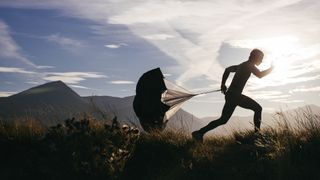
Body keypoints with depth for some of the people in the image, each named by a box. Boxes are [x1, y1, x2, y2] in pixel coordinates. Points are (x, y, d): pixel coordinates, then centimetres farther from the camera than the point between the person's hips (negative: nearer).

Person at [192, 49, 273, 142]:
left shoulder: (244, 66, 17)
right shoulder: (249, 65, -10)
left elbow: (227, 69, 25)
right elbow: (260, 75, -25)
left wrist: (223, 84, 23)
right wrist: (271, 69, -8)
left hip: (237, 96, 10)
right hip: (233, 96, -10)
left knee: (258, 108, 11)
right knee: (223, 119, -8)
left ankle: (257, 133, 12)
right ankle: (199, 133, -3)